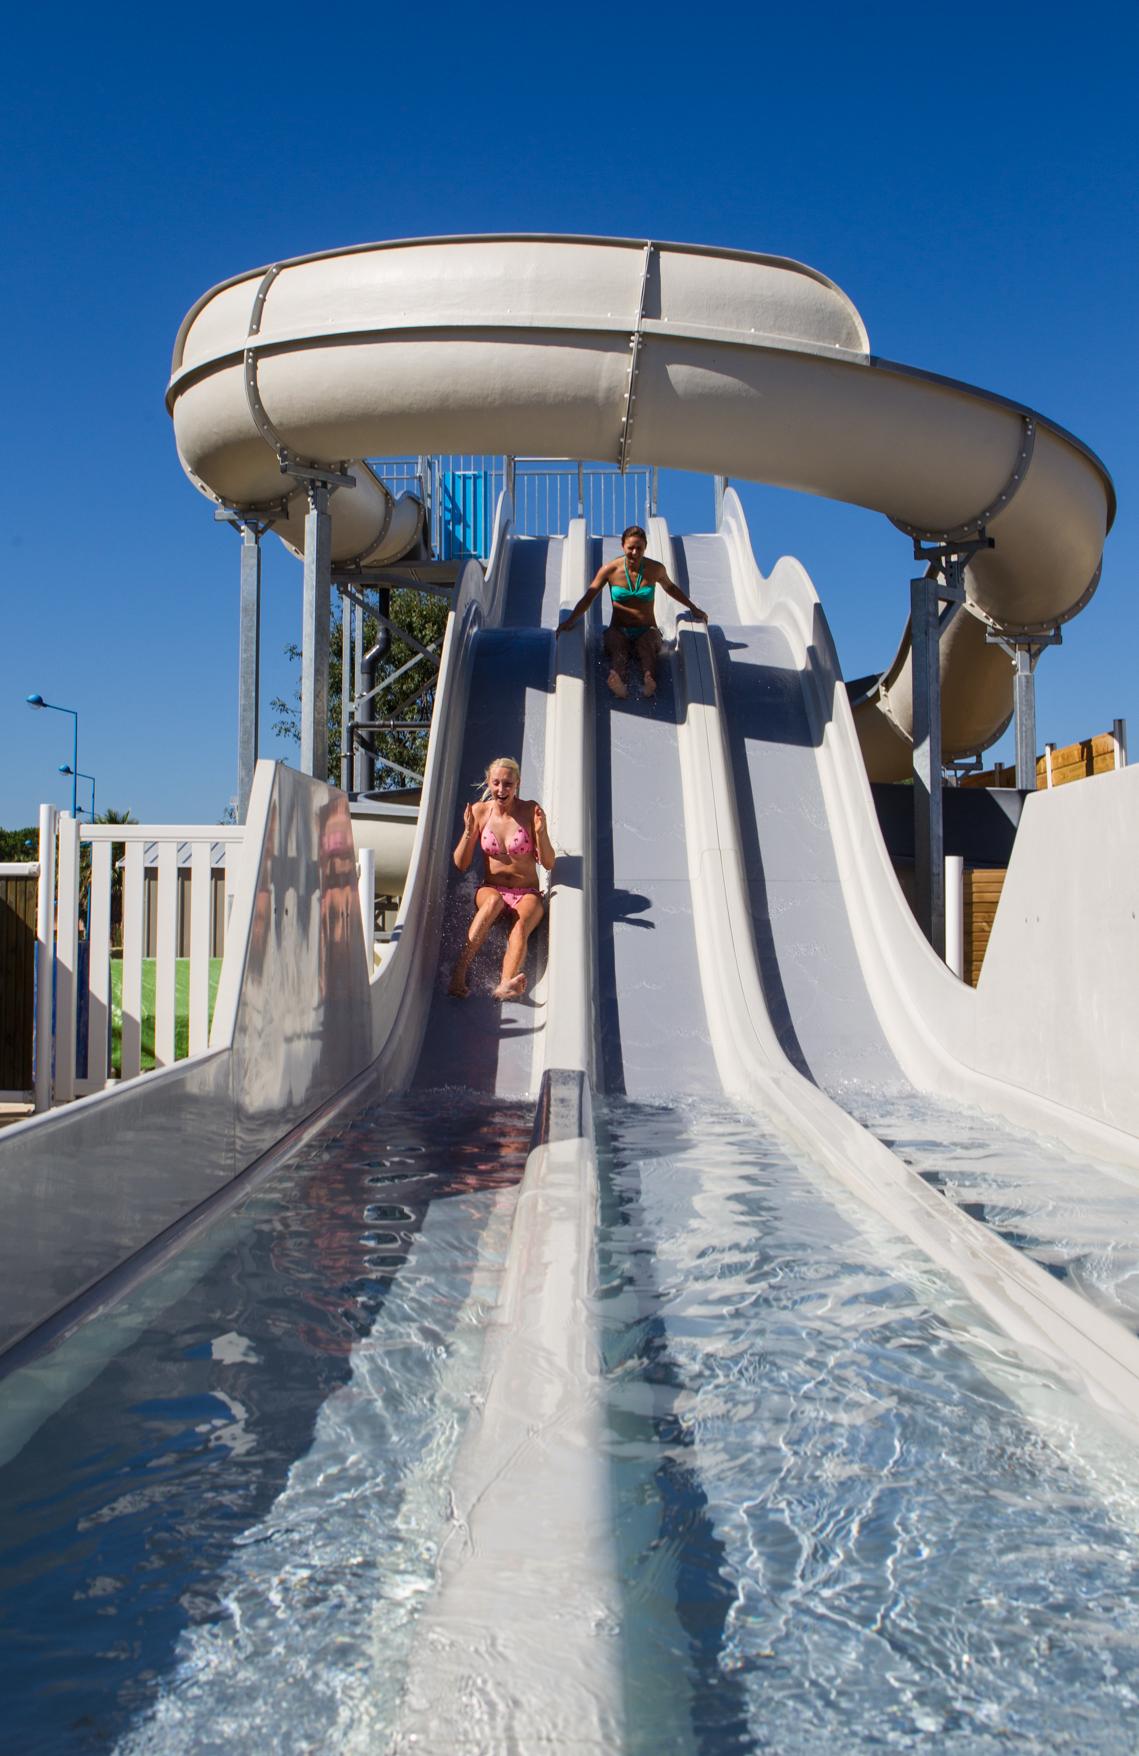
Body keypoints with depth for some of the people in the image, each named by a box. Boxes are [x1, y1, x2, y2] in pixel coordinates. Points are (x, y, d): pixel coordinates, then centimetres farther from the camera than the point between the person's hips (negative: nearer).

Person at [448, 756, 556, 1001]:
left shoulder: (531, 811, -4)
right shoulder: (480, 811, 0)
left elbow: (549, 864, -5)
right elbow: (461, 865, 1)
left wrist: (541, 831, -21)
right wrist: (469, 831, -14)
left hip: (528, 894, -1)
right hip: (490, 889, 1)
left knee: (522, 924, -33)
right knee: (494, 901, -35)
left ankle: (505, 984, -57)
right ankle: (459, 972, -43)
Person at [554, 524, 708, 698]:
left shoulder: (655, 569, 4)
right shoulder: (610, 570, -1)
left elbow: (670, 587, 24)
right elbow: (588, 597, 2)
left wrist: (693, 609, 29)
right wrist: (570, 620, -10)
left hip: (647, 631, 1)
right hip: (619, 630, -1)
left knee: (646, 643, -37)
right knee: (617, 645, -38)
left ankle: (648, 682, -67)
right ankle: (619, 684, -70)